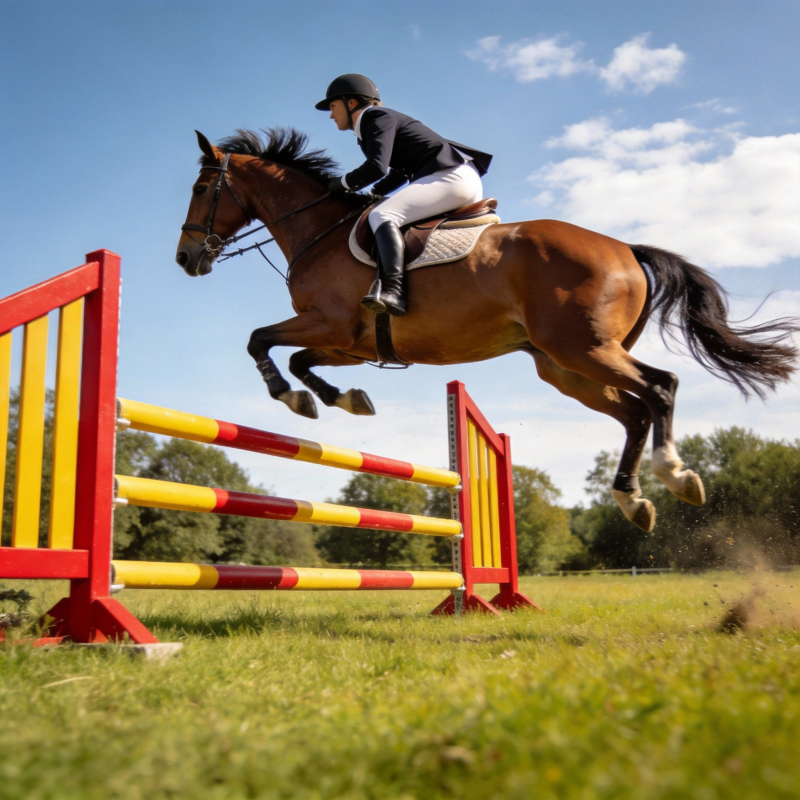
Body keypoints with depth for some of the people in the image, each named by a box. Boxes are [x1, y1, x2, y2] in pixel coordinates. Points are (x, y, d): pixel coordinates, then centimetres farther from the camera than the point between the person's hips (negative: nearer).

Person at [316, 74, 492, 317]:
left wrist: (343, 183, -3)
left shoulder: (377, 116, -4)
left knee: (382, 215, -25)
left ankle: (392, 290, -42)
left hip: (451, 176, -11)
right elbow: (399, 173, 31)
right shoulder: (368, 127, 25)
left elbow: (376, 168, -19)